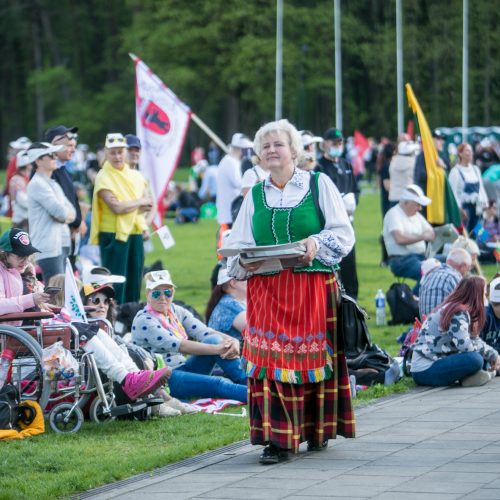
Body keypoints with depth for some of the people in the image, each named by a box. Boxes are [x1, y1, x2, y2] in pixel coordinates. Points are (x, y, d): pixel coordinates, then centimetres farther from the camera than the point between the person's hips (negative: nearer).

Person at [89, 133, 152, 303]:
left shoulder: (135, 176, 12)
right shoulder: (103, 178, -8)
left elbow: (148, 204, 6)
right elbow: (117, 207, -19)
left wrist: (129, 207, -12)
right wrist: (140, 202, -5)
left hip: (135, 232, 6)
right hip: (113, 233, -6)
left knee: (134, 281, 9)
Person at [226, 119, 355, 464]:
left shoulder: (319, 184, 5)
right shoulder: (255, 196, 13)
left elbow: (343, 232, 1)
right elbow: (238, 245, 13)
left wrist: (317, 244, -17)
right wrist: (245, 261, -9)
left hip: (312, 288, -2)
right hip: (266, 290, 2)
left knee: (313, 355, 0)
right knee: (271, 358, -7)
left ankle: (318, 429, 16)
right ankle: (277, 439, -6)